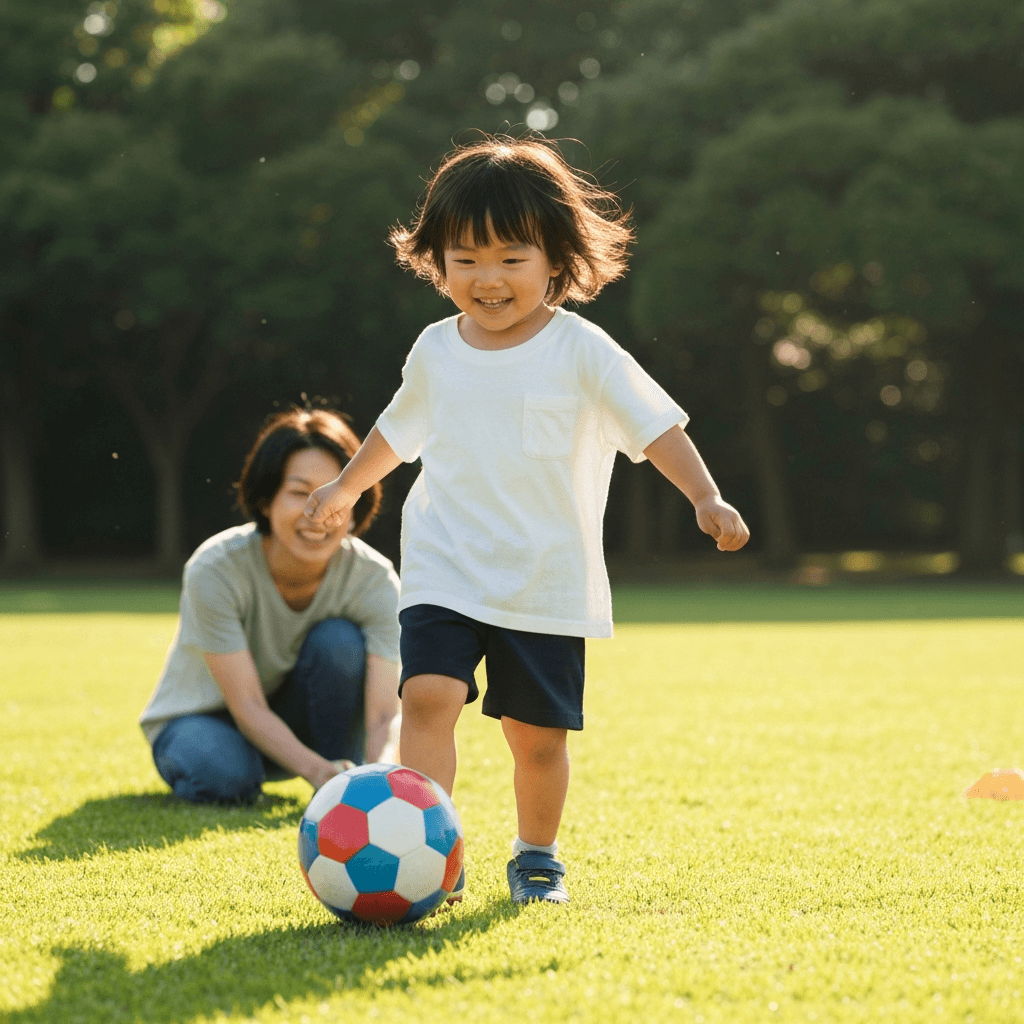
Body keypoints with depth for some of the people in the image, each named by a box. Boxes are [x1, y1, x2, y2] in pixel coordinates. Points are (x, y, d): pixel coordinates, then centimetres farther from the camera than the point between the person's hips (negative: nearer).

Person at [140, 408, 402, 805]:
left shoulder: (373, 579, -23)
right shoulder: (216, 569, -30)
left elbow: (385, 715, -28)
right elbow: (248, 707, -30)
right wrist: (316, 770, -48)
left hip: (297, 724, 2)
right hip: (202, 718, -2)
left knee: (339, 639, -27)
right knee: (226, 774, -37)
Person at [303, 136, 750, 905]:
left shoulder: (581, 352, -7)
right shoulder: (436, 351, 5)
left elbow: (657, 425, -10)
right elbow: (399, 429, 24)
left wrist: (706, 499, -24)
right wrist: (346, 487, 38)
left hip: (548, 582, -2)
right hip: (444, 573, 2)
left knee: (538, 732, 6)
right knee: (428, 697, -18)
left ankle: (537, 856, 29)